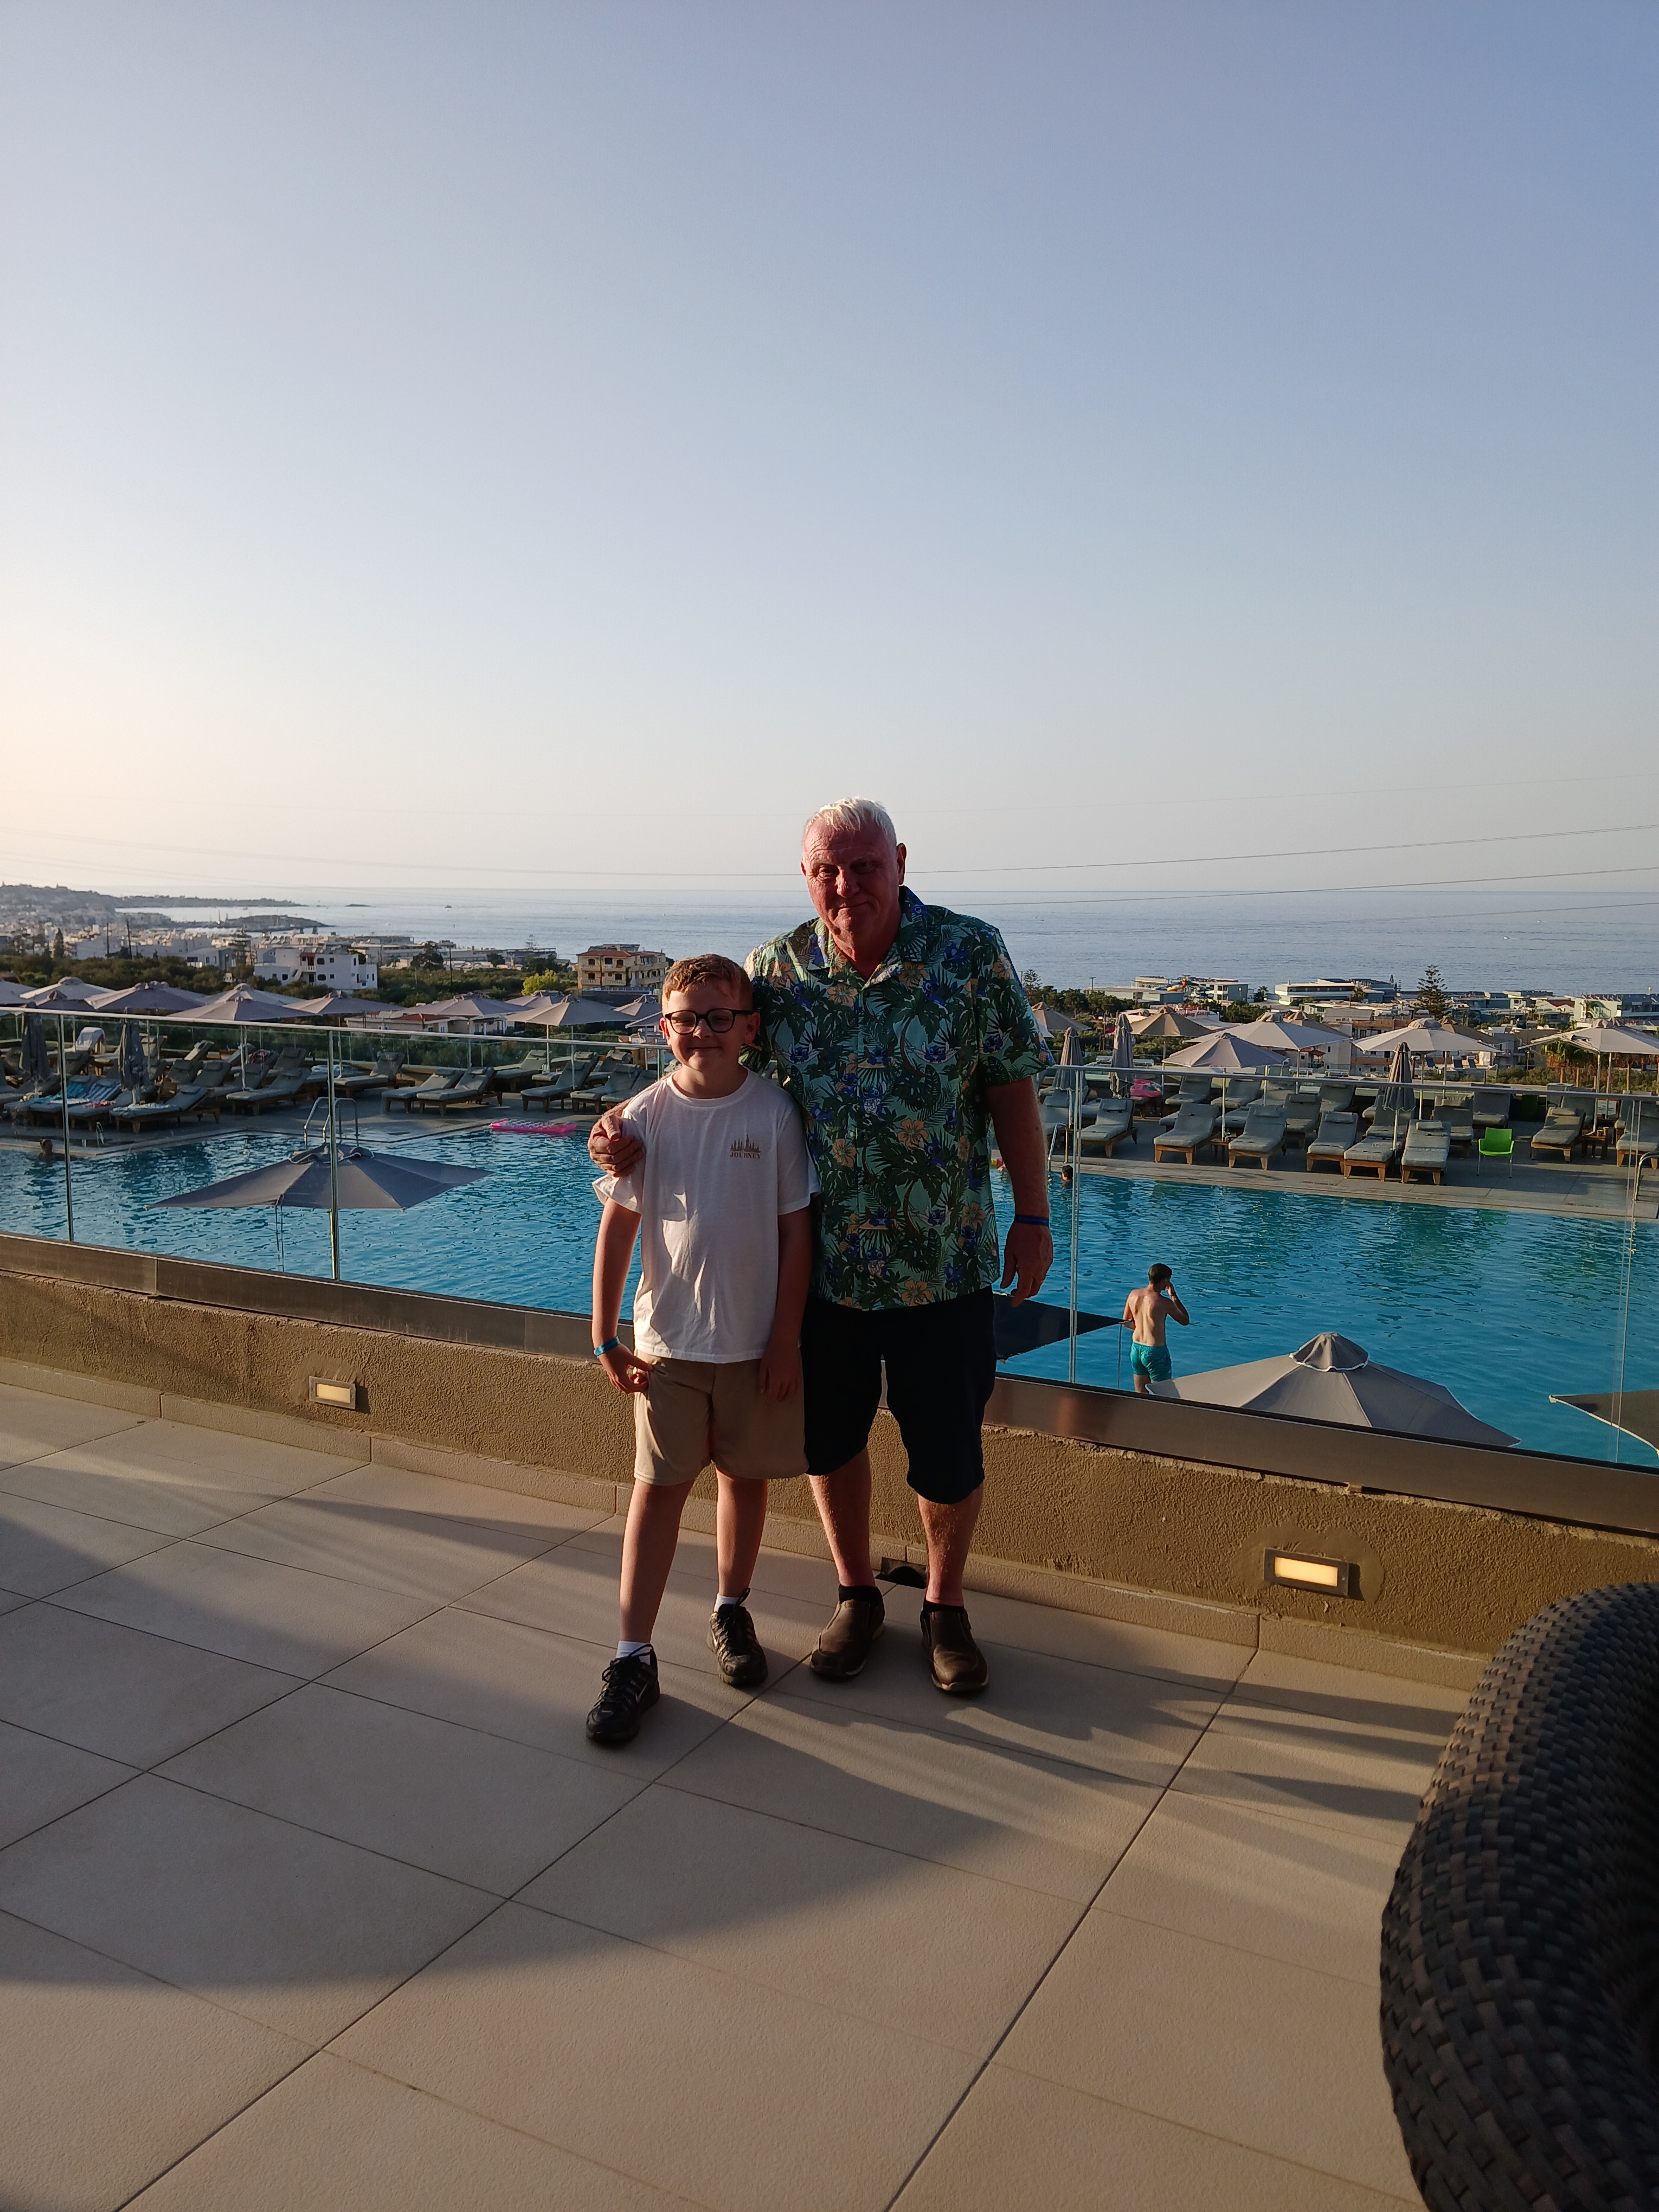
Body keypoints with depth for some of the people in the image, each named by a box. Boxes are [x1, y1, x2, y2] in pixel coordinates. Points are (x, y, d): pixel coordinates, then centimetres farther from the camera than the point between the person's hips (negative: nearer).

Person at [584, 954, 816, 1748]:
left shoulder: (774, 1114, -7)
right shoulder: (646, 1117, -5)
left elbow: (796, 1231, -4)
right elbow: (617, 1229, 0)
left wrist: (787, 1339, -5)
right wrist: (606, 1336, -1)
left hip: (756, 1342, 0)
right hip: (667, 1342, 0)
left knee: (745, 1477, 14)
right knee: (658, 1487, 2)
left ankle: (731, 1610, 37)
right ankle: (634, 1657, 9)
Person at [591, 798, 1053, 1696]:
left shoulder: (970, 953, -9)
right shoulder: (777, 969, -4)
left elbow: (1013, 1089, -4)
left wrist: (1033, 1217, -3)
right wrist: (627, 1128, -11)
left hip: (944, 1267, -2)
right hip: (820, 1261, 2)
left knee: (949, 1456, 9)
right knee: (828, 1439, 17)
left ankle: (945, 1606, 36)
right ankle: (857, 1596, 41)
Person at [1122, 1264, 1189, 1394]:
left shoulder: (1134, 1295, -2)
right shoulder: (1164, 1303, -18)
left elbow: (1125, 1323, 9)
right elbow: (1185, 1321, -2)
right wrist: (1173, 1296, 2)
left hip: (1136, 1349, 6)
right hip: (1155, 1352, -6)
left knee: (1140, 1394, 17)